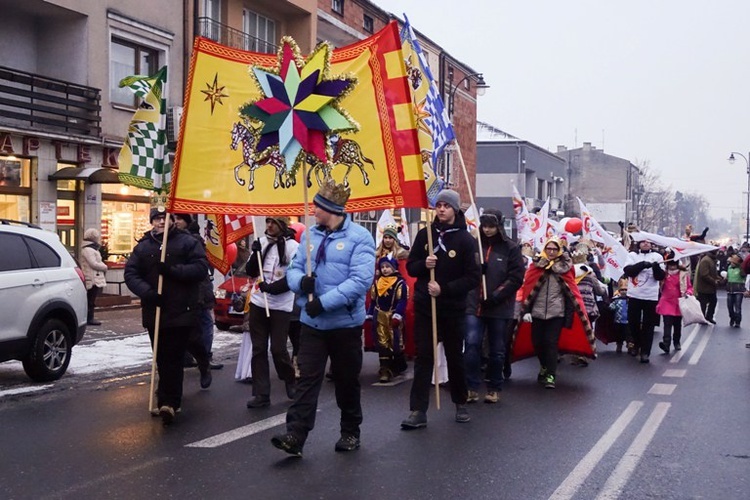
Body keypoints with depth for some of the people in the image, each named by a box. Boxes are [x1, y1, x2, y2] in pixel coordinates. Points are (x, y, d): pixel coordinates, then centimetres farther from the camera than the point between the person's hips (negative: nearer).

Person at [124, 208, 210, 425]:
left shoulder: (188, 242, 1)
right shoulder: (142, 247, 11)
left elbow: (201, 268, -9)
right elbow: (131, 274, 3)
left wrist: (173, 270, -21)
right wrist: (146, 292, -15)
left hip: (181, 311, -4)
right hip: (154, 311, 4)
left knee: (173, 359, -9)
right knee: (162, 359, 11)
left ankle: (169, 402, -12)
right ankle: (169, 400, 23)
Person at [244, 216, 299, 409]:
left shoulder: (291, 246, -8)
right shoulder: (261, 242, 6)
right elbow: (251, 272, 7)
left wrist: (272, 287, -21)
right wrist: (255, 253, -10)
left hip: (281, 306, -5)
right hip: (258, 302, 5)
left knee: (278, 349, -3)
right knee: (258, 349, 4)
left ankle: (290, 380, 25)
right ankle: (261, 394, 9)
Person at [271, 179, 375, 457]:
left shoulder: (359, 237, -10)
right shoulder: (310, 235, 8)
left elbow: (361, 280, -20)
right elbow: (293, 269, 9)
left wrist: (324, 302, -24)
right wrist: (301, 281, -16)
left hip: (345, 323, -4)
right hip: (312, 322, 4)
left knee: (347, 381, 11)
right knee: (307, 379, -3)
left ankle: (350, 433, 28)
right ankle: (295, 436, -6)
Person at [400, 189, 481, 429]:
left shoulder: (465, 239, -5)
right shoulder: (424, 234, 5)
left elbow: (473, 277, -10)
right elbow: (410, 267, 9)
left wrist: (444, 289, -19)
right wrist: (424, 264, -13)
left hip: (453, 309, -2)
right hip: (424, 306, 2)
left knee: (455, 357, 11)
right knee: (423, 358, 0)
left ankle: (460, 404, 29)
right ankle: (418, 411, 0)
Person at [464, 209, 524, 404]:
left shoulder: (511, 248, -1)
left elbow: (516, 278, -5)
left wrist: (496, 296, -13)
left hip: (500, 308, -1)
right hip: (474, 305, 1)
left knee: (497, 350, 8)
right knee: (471, 344, -11)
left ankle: (494, 388, 22)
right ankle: (472, 388, -2)